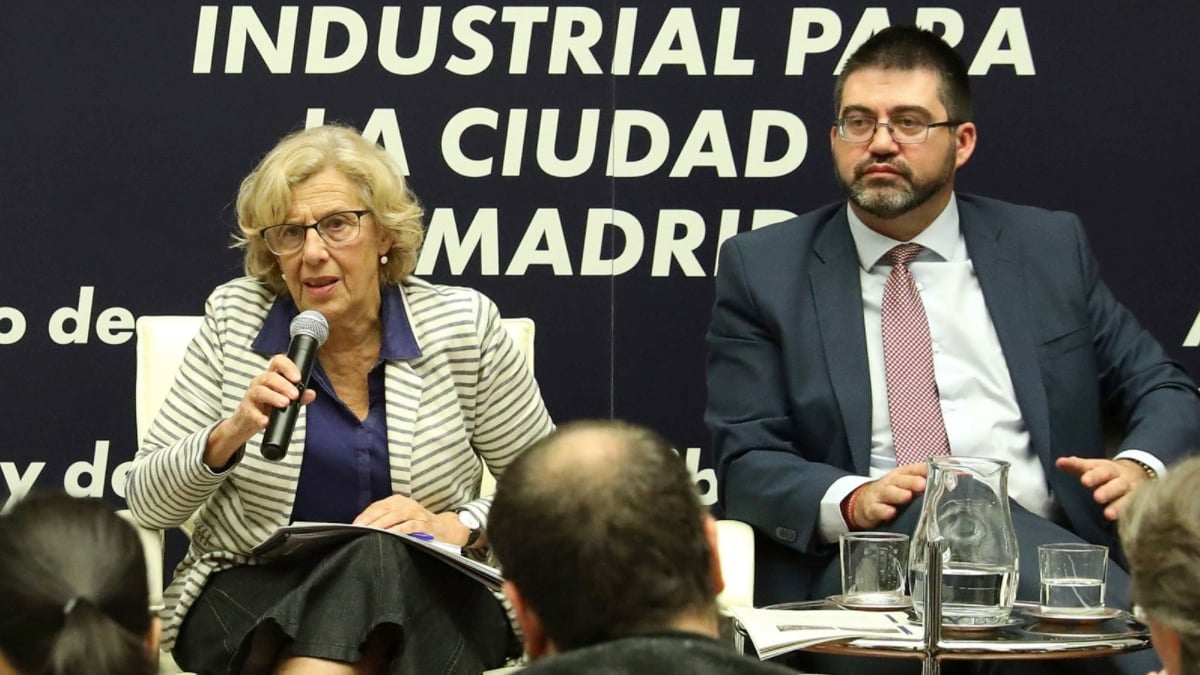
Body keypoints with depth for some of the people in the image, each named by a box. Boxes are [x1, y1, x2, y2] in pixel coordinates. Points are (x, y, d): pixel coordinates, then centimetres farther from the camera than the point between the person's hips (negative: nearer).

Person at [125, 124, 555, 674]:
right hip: (250, 595, 0)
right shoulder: (235, 317, 2)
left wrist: (459, 526, -12)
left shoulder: (461, 325, 0)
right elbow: (146, 503, 2)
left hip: (421, 596, 1)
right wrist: (230, 436, -17)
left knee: (382, 560, -35)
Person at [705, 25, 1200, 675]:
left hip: (1048, 547, 1)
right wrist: (851, 501, -16)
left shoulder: (1049, 248, 16)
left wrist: (1140, 466, -6)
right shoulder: (761, 269, 11)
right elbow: (746, 463, 5)